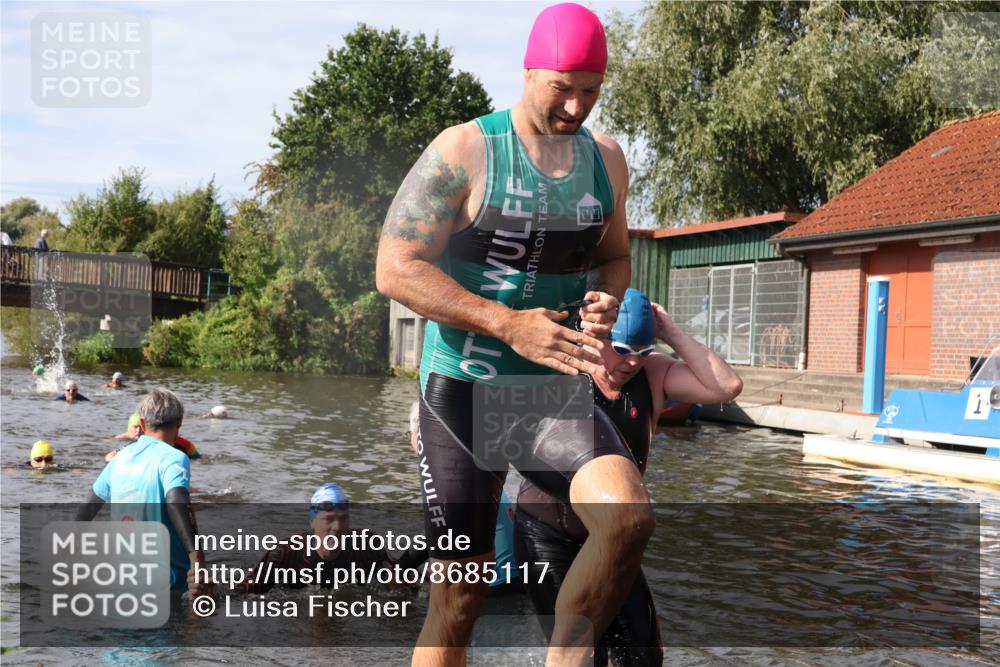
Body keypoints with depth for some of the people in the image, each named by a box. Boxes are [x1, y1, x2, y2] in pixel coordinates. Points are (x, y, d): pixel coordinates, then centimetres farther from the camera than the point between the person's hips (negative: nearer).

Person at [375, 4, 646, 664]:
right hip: (464, 390, -4)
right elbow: (396, 269, -16)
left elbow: (615, 257, 21)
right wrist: (509, 324, -25)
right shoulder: (464, 152, -11)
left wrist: (607, 300, -4)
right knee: (460, 592, 2)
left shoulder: (606, 159, 6)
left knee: (630, 516, -22)